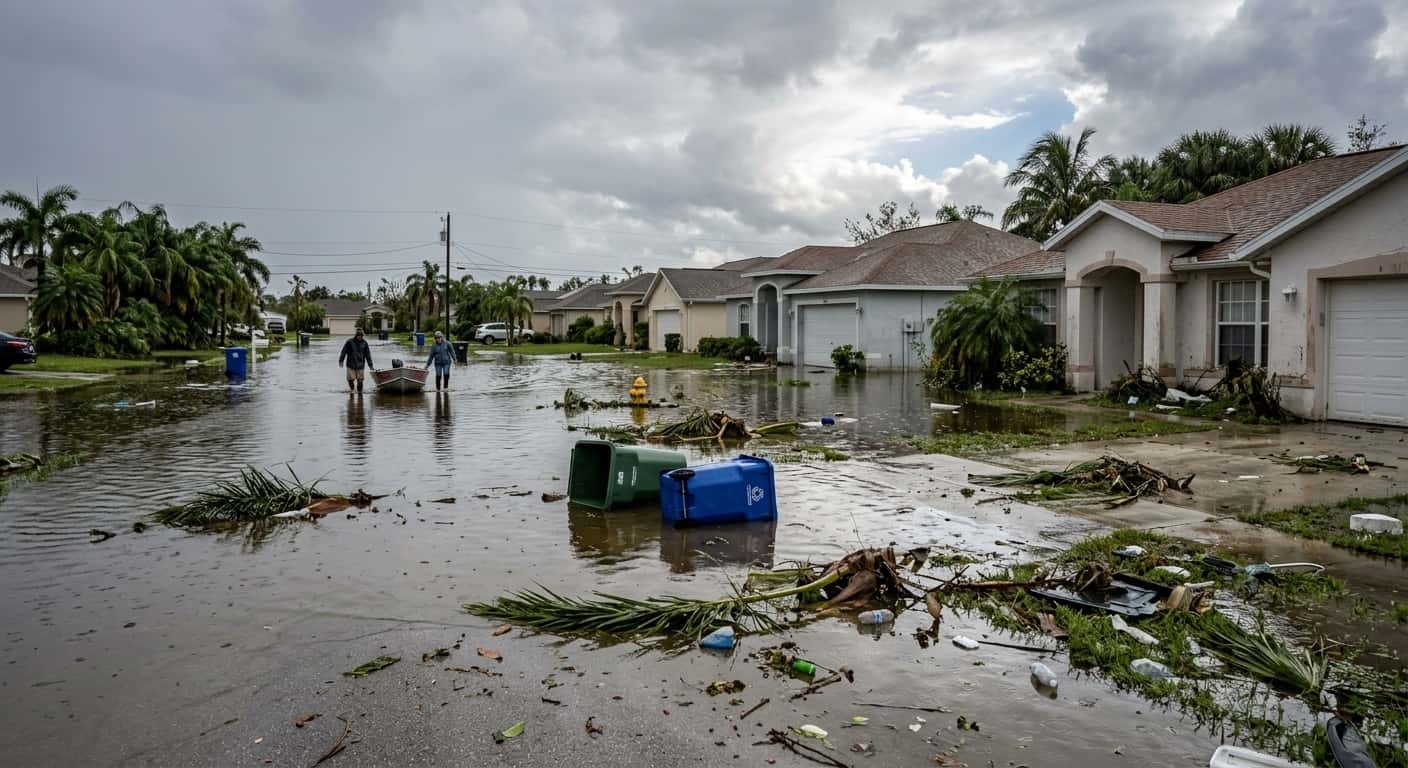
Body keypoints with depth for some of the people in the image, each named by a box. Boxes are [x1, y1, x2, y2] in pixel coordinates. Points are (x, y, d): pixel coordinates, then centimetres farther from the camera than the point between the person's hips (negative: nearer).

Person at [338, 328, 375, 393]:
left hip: (360, 365, 1)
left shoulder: (364, 343, 3)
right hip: (351, 364, -1)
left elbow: (368, 354, 7)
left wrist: (370, 365, 7)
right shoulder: (350, 342, -3)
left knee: (360, 379, -1)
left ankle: (359, 391, 12)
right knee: (350, 378, -4)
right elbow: (344, 351, 1)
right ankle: (352, 389, 22)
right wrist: (341, 361, -2)